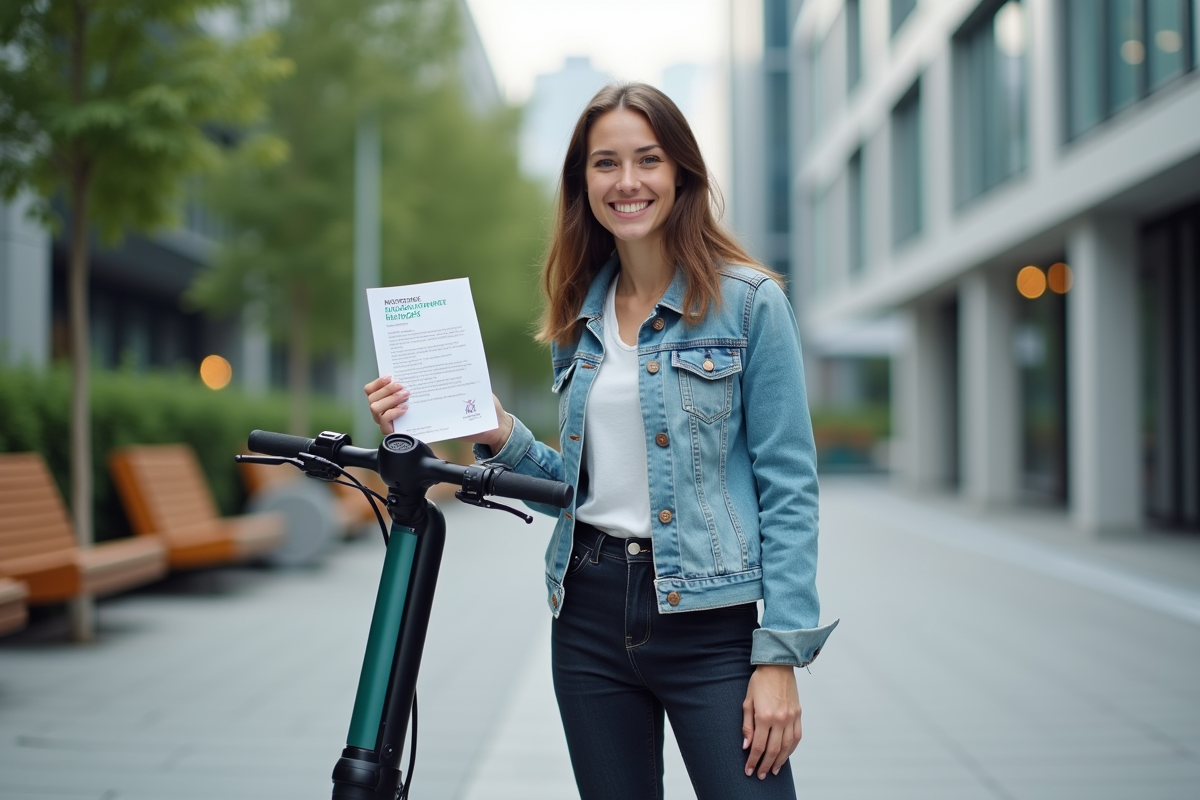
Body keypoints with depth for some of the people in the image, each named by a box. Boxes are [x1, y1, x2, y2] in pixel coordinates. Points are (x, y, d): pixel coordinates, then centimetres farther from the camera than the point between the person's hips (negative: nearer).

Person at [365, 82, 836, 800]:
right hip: (590, 613, 5)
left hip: (706, 615, -5)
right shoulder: (580, 316, 11)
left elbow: (788, 486, -7)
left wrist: (780, 654, -13)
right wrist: (498, 435, -4)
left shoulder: (750, 302, -5)